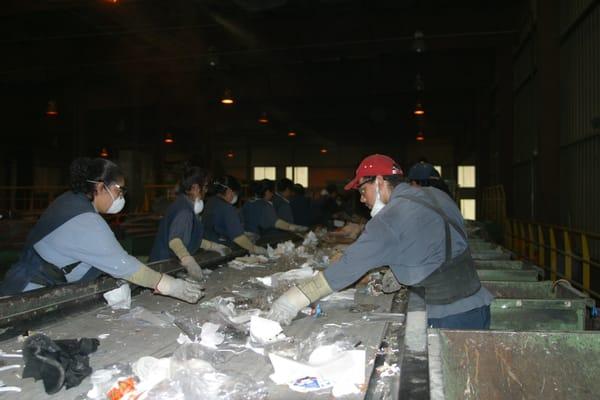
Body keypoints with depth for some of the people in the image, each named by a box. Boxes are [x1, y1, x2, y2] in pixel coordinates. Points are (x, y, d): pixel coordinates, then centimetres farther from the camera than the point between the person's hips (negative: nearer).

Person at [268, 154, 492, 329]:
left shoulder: (392, 217, -18)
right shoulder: (435, 195, 7)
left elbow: (351, 265, -21)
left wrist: (297, 297, -18)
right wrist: (399, 273, 10)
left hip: (450, 318, -8)